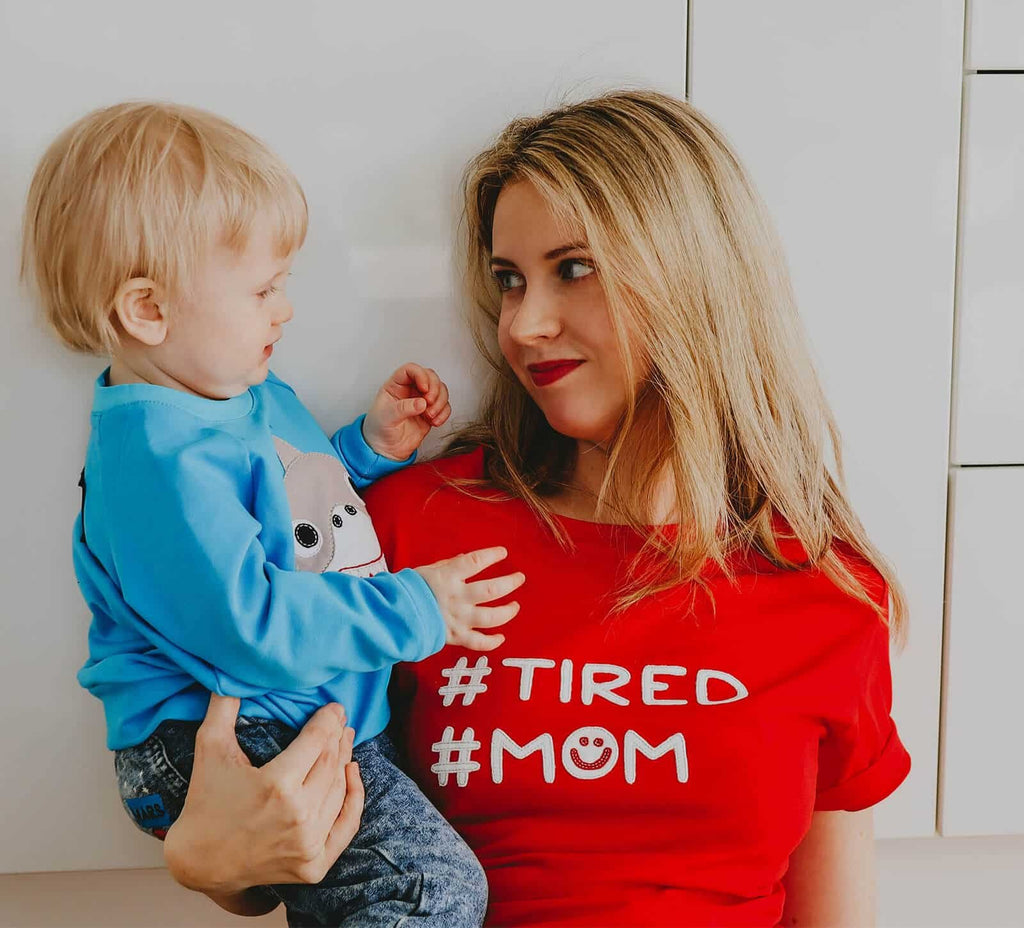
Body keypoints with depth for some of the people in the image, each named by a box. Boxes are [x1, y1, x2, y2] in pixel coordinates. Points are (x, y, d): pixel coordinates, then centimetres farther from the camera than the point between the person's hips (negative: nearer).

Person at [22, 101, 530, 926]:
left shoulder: (253, 395, 11)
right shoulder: (153, 452, -20)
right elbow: (249, 623, -25)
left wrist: (371, 446, 10)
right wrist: (414, 610, -17)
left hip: (332, 718, 10)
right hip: (213, 744, -10)